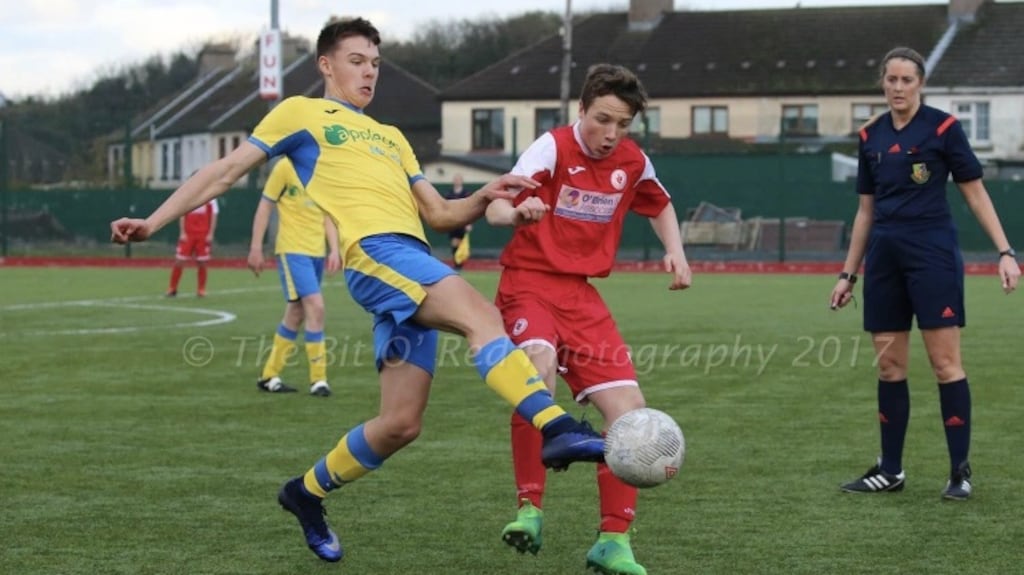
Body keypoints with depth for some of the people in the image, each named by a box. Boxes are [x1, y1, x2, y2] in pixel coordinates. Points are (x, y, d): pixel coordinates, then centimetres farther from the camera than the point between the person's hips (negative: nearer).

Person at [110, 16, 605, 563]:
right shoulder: (301, 112, 16)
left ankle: (307, 492, 23)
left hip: (415, 265, 7)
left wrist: (482, 198, 8)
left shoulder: (391, 138, 34)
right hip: (376, 252, -7)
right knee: (482, 316, -31)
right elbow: (226, 171, 13)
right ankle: (556, 428, -46)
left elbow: (439, 214, 29)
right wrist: (153, 222, 6)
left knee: (400, 423, 2)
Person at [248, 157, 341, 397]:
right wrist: (255, 248, -8)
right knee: (315, 306, -16)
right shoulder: (285, 167, -7)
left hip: (316, 252, 7)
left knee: (296, 313, 11)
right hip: (292, 250, -7)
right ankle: (318, 379, -10)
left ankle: (269, 376, 22)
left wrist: (334, 249, 7)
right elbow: (264, 207, -5)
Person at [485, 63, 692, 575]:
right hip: (530, 282, -5)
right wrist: (515, 209, -50)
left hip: (581, 293, 5)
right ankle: (530, 510, -27)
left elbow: (660, 206, 27)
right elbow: (497, 206, -26)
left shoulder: (633, 161, 4)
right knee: (539, 366, -36)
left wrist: (675, 251, 9)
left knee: (629, 408, -6)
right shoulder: (552, 148, -12)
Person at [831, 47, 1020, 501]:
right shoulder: (871, 136, 11)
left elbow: (975, 193, -2)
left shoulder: (942, 127, -4)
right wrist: (849, 274, 16)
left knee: (945, 361, -7)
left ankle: (960, 471, 0)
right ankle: (890, 470, 14)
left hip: (933, 254, -5)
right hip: (884, 258, 5)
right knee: (889, 365, 7)